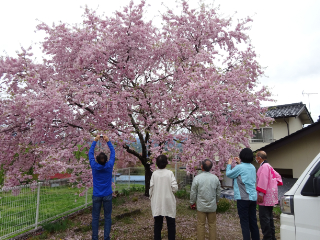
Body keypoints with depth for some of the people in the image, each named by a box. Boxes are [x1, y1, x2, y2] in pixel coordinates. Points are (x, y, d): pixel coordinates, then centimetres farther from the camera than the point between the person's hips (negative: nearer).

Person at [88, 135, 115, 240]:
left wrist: (95, 141, 10)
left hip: (96, 195, 1)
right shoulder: (109, 166, -12)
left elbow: (90, 153, 4)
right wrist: (108, 141, 8)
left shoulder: (94, 166, -11)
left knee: (95, 217, 9)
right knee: (107, 217, 7)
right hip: (107, 195, -1)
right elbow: (113, 153, 2)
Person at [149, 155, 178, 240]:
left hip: (157, 203, 2)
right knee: (171, 224, 12)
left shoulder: (154, 174, -6)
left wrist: (151, 197, 12)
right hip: (168, 203, -2)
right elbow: (174, 188, -12)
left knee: (157, 224, 13)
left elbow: (151, 188, -3)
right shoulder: (170, 173, -10)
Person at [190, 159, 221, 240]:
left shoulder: (197, 178, -13)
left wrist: (192, 202, 10)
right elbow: (218, 192, 8)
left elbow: (193, 192, -6)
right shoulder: (215, 178, -4)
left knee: (200, 225, 9)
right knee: (212, 224, 14)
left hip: (201, 206, -2)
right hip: (212, 206, 2)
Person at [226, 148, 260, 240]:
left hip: (243, 198, -7)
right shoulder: (252, 167, 7)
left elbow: (228, 174, -1)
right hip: (253, 197, 7)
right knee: (253, 221, 16)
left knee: (244, 222, -2)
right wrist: (240, 163, 27)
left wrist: (229, 164, 15)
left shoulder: (240, 167, -14)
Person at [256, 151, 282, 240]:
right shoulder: (268, 166, 18)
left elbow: (263, 181, -24)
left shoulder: (264, 166, -16)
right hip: (270, 197, 11)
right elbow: (277, 176, 25)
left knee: (264, 218, -6)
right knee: (269, 217, 19)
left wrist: (261, 194, -25)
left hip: (266, 196, -11)